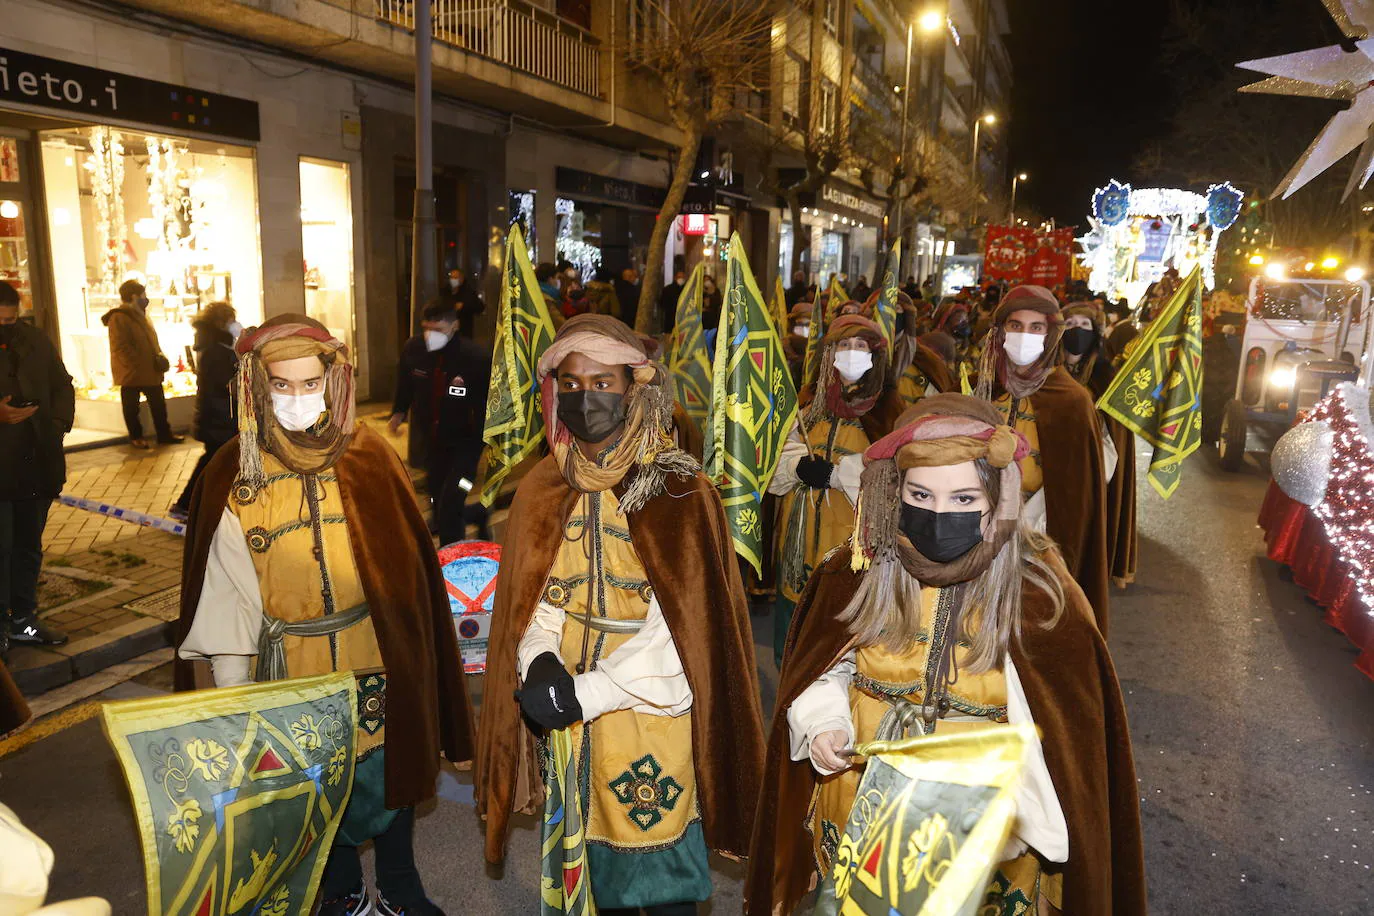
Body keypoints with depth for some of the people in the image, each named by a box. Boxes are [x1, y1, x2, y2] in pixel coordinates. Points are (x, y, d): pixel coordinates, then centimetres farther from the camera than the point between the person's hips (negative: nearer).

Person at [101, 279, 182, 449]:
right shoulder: (119, 317, -16)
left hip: (150, 370, 8)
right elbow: (121, 347, -22)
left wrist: (158, 356, 5)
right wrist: (140, 364, -23)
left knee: (158, 404, 11)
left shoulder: (139, 314, 12)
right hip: (131, 372, -8)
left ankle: (164, 434, 20)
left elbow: (151, 340, 19)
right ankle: (135, 437, 18)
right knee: (132, 407, 7)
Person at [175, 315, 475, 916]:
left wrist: (410, 652, 3)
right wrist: (232, 696, -4)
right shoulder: (234, 473, -7)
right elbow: (226, 594, -5)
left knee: (388, 774, 12)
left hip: (375, 656, 0)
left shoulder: (368, 455, -6)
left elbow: (405, 562, 0)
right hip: (292, 664, 0)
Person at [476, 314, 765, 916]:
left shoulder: (678, 492, -12)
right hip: (566, 715, 4)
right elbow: (532, 597, 5)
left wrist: (589, 693, -18)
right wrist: (539, 663, -15)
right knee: (593, 867, 19)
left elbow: (683, 623, -15)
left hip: (651, 714, -4)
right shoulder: (543, 491, 3)